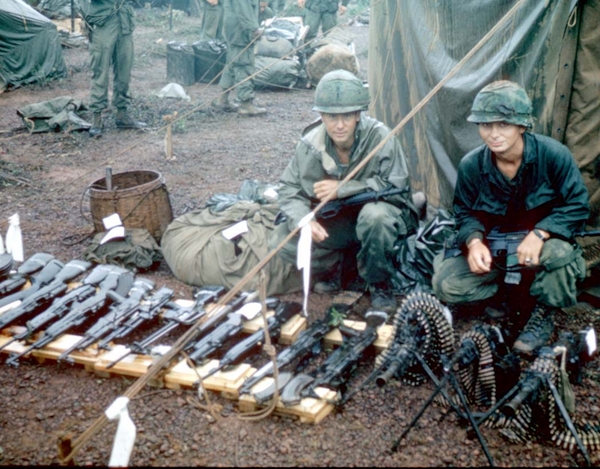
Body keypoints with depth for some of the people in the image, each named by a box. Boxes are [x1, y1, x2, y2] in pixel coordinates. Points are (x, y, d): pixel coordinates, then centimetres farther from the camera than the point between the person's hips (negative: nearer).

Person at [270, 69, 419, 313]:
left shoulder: (380, 137, -23)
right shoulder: (310, 144, -13)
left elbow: (395, 186, -24)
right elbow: (289, 190, -6)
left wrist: (342, 189, -27)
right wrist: (302, 219, -28)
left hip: (381, 216, -3)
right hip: (335, 223, 3)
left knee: (374, 215, -39)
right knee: (282, 240, -18)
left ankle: (380, 285, -12)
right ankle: (332, 268, 10)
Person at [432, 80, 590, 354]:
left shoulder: (553, 154, -19)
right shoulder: (471, 165, -10)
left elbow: (576, 206, -15)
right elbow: (465, 213, 0)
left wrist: (539, 234, -32)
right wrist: (474, 241, -23)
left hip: (540, 242, -2)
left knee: (559, 251, -39)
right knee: (446, 284, -20)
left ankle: (543, 315, -8)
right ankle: (506, 294, 9)